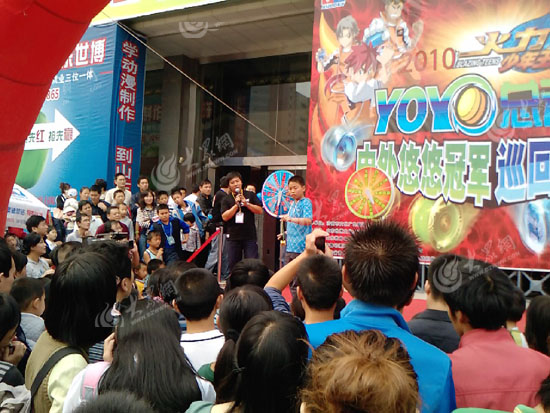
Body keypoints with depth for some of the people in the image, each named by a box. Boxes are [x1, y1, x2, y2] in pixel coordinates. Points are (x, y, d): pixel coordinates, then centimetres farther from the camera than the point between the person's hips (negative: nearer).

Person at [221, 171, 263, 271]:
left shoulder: (250, 195, 6)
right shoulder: (226, 199, 5)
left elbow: (260, 211, 0)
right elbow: (225, 217, -5)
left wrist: (246, 203, -10)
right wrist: (236, 205, -12)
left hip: (250, 236, -1)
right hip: (233, 237, 1)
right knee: (233, 264, 9)